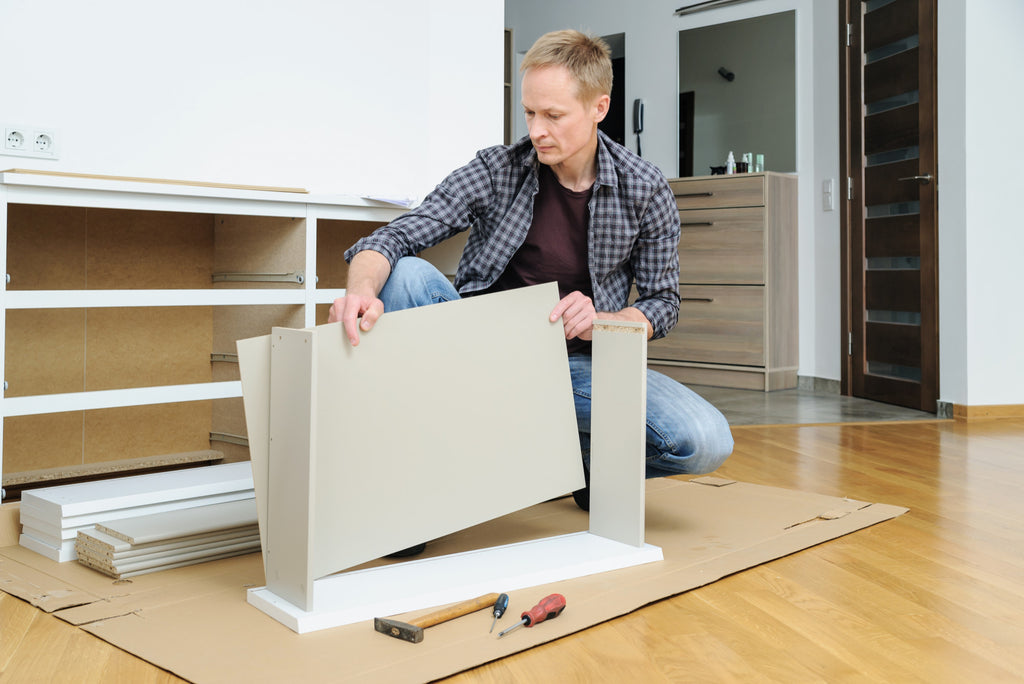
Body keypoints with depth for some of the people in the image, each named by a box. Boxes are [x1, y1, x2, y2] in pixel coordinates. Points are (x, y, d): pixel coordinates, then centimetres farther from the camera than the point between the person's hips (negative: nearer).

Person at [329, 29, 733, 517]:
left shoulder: (645, 190, -4)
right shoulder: (495, 170, -7)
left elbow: (662, 302, 2)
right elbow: (395, 238, -14)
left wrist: (601, 321, -20)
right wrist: (361, 291, -38)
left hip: (579, 362, 1)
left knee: (707, 442, -23)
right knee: (407, 275, -27)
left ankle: (582, 458, 10)